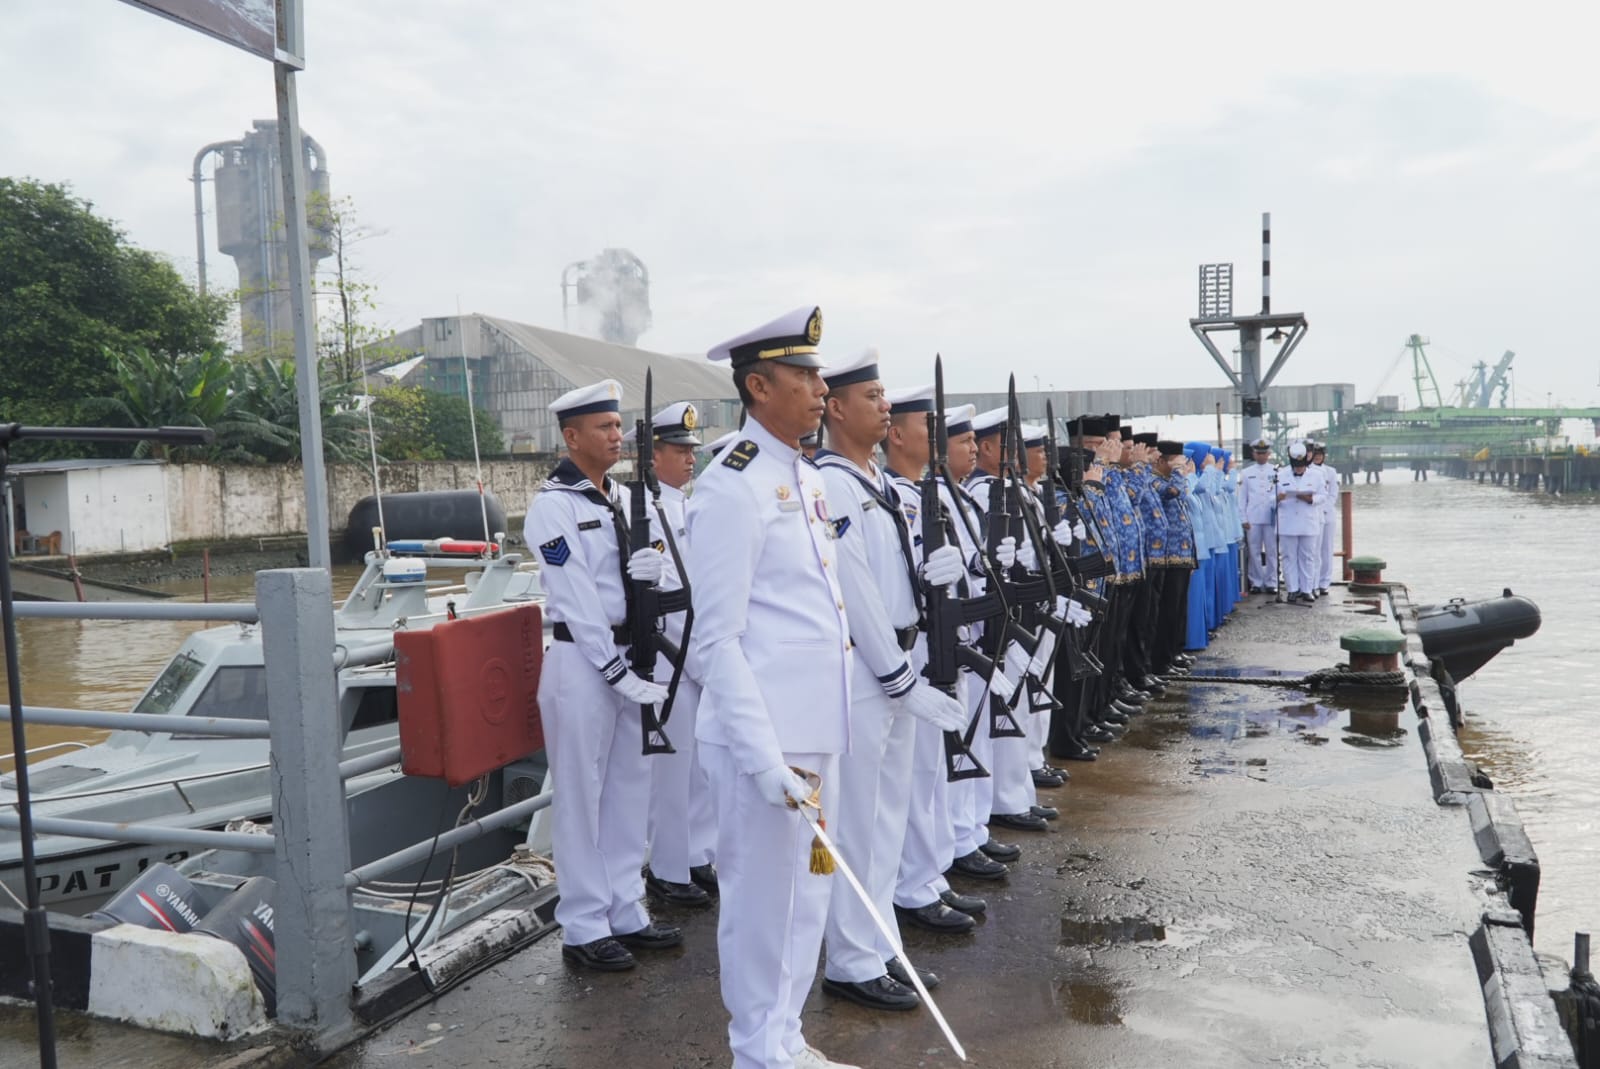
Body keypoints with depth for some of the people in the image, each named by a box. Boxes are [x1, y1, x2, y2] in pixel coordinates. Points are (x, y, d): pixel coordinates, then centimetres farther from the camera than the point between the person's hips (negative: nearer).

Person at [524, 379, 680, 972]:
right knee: (582, 796, 2)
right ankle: (584, 928, 15)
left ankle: (626, 912, 28)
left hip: (627, 654, 8)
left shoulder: (621, 497, 12)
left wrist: (649, 566, -9)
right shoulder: (554, 504, -12)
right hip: (581, 660, -8)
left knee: (629, 788, 14)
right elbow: (576, 597, -17)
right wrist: (616, 670, -17)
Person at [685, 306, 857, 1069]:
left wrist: (827, 725, 17)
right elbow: (716, 641, -18)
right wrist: (764, 755, -21)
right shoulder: (731, 487, -16)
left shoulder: (807, 479, 12)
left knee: (807, 893, 19)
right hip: (766, 739, -9)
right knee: (762, 904, 8)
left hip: (820, 730, 9)